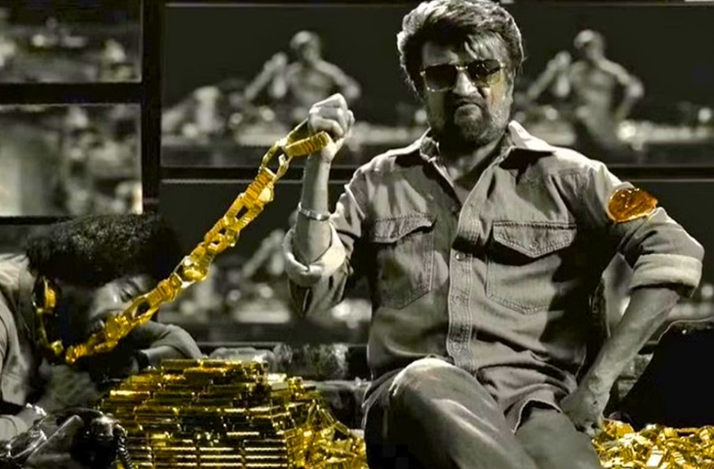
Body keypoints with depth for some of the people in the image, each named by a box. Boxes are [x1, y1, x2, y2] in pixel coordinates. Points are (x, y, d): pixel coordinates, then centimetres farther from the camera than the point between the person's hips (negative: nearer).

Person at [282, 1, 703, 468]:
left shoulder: (564, 177, 13)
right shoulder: (382, 183, 22)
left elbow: (676, 254, 1)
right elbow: (314, 290, 14)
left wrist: (598, 380, -8)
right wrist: (319, 164, 6)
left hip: (529, 402, -2)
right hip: (410, 402, 2)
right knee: (427, 382, -39)